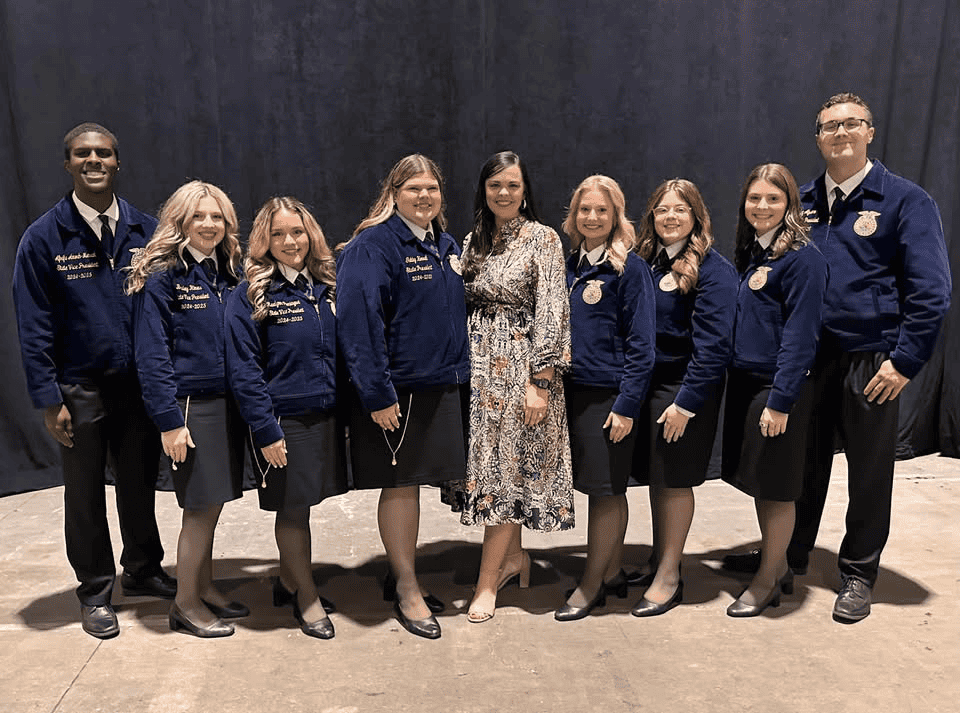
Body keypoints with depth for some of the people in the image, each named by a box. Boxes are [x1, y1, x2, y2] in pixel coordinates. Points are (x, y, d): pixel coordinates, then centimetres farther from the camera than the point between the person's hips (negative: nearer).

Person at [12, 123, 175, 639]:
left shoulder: (145, 230, 1)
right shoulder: (44, 238, -5)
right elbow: (33, 325, -5)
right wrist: (48, 398, -9)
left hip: (140, 383, 2)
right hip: (80, 388, -2)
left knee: (140, 484, 15)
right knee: (85, 494, 11)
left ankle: (143, 571, 35)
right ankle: (95, 592, 28)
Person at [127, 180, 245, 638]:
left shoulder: (228, 273, 10)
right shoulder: (162, 276, -10)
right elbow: (151, 355, -13)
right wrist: (168, 420, -16)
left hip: (227, 404, 6)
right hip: (190, 406, -6)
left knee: (212, 504, 14)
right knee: (201, 506, 1)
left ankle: (205, 589, 30)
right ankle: (186, 604, 18)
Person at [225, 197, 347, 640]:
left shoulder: (325, 286, 7)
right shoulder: (251, 294, -10)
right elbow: (243, 370, -12)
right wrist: (266, 430, -15)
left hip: (325, 415, 5)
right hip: (283, 420, -5)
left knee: (302, 503, 17)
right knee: (293, 508, 7)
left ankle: (288, 581, 37)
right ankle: (306, 596, 25)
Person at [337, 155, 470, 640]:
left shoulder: (446, 246, 13)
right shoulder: (372, 246, -12)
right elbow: (359, 322, -19)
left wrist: (459, 372, 15)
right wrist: (378, 394, -22)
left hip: (440, 386, 7)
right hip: (397, 390, -7)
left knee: (415, 482, 16)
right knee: (400, 485, 2)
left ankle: (400, 576, 32)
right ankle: (407, 590, 18)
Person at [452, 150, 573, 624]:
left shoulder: (542, 238, -6)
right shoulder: (474, 240, 11)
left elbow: (551, 313, -12)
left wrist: (540, 382, -17)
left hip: (521, 366, -5)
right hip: (481, 366, 6)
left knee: (507, 467, -2)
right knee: (491, 464, 10)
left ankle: (488, 582, 7)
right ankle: (514, 556, 27)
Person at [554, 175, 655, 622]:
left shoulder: (629, 267, -8)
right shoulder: (572, 264, 11)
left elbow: (641, 343, -11)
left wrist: (627, 404, -16)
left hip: (608, 394, -6)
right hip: (574, 389, 7)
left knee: (606, 489, 3)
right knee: (605, 490, 15)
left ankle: (591, 585, 15)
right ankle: (613, 575, 29)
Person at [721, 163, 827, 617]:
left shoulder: (802, 258, -13)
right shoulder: (751, 253, 11)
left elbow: (800, 337, -17)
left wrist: (780, 400, -20)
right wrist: (734, 382, 10)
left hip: (778, 387, -8)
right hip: (744, 381, 8)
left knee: (775, 486, 4)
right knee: (756, 481, 16)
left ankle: (768, 580, 19)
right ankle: (777, 565, 32)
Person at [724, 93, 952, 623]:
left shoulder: (906, 200, -5)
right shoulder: (801, 201, 7)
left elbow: (931, 291, -8)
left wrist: (905, 361, -13)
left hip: (871, 360, -3)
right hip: (807, 355, 3)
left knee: (869, 469, 9)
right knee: (804, 459, 14)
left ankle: (858, 574, 26)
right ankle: (788, 554, 32)